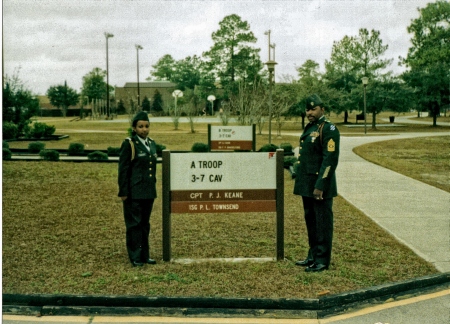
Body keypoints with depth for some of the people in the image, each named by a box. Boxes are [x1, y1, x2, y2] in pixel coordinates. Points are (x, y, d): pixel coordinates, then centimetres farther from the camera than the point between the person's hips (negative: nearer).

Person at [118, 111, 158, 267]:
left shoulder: (152, 144, 12)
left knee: (145, 224, 14)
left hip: (149, 192, 7)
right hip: (134, 192, -7)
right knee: (134, 224, 0)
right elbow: (123, 169, -9)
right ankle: (135, 257, 9)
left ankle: (144, 255, 22)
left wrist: (153, 187, 16)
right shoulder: (129, 144, -7)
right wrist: (123, 192, -13)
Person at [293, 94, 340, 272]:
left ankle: (322, 261, 8)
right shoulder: (309, 128, 16)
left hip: (320, 186, -9)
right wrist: (300, 181, 18)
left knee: (322, 223, 0)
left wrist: (320, 186, -22)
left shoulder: (329, 129, -13)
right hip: (307, 186, 9)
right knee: (310, 221, 15)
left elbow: (330, 160, -19)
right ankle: (313, 256, 26)